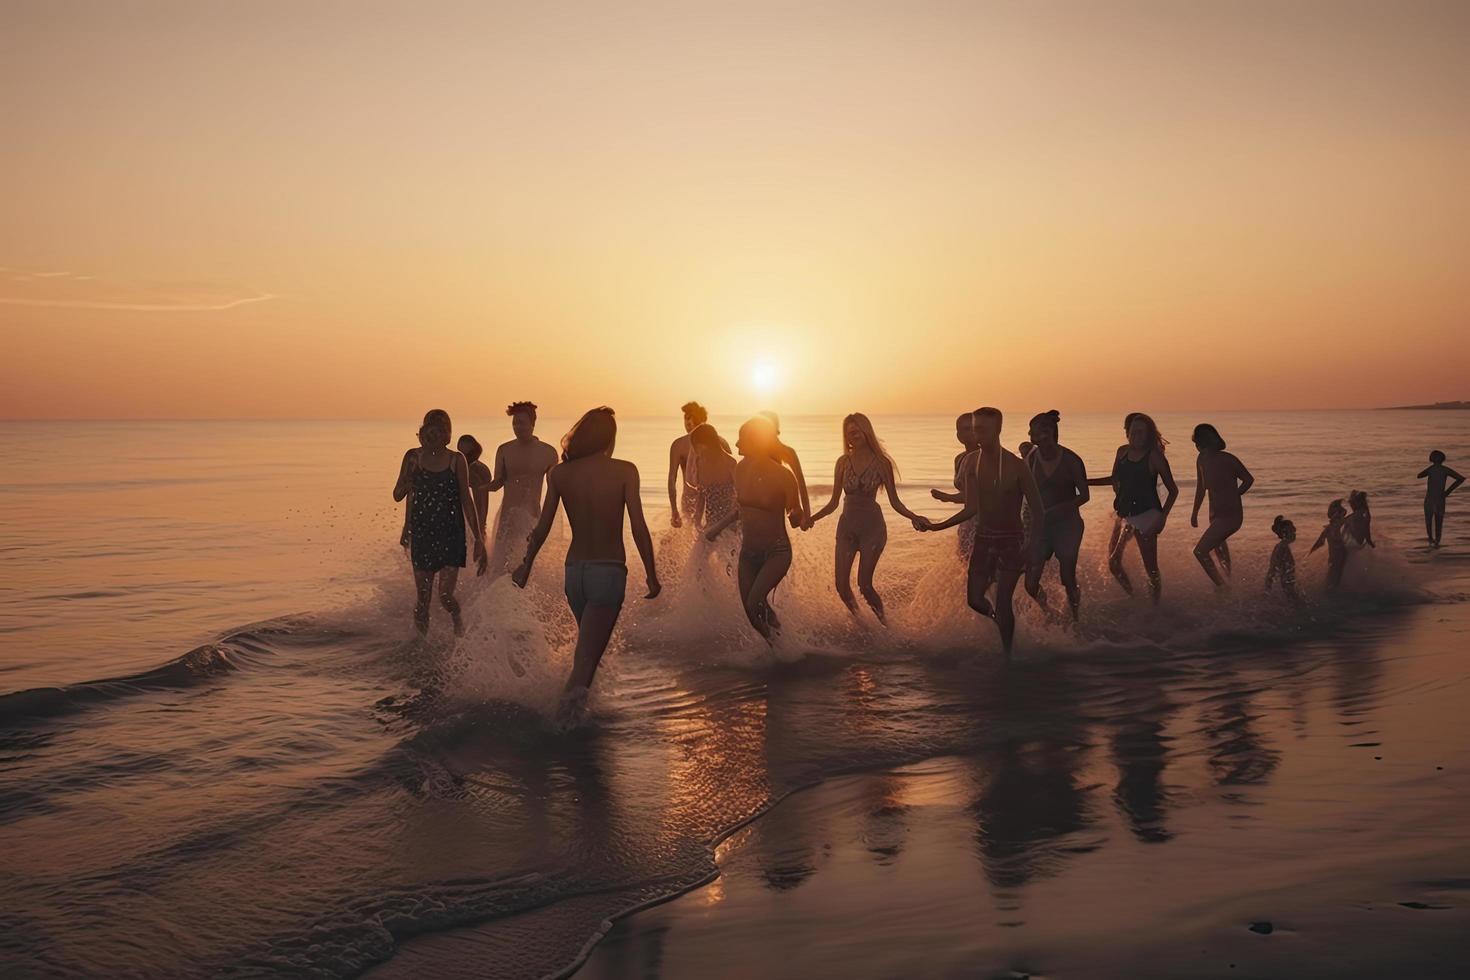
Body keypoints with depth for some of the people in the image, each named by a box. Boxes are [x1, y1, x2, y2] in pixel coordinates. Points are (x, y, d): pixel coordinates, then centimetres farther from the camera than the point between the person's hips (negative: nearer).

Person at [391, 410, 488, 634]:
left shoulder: (456, 460, -3)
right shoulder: (414, 457, 1)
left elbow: (466, 500, 0)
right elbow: (398, 495, 3)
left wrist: (479, 539, -2)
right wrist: (411, 473, -17)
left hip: (451, 534, -2)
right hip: (422, 534, 2)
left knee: (445, 596, -9)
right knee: (422, 600, 4)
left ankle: (458, 620, 25)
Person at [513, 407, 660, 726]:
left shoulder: (559, 473, 2)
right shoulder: (624, 471, -7)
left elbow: (542, 527, 6)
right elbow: (639, 528, -10)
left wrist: (526, 565, 20)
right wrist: (651, 575, -2)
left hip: (574, 570, 4)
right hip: (609, 571, -4)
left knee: (588, 642, 25)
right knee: (589, 652, -7)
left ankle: (577, 695, 23)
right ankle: (574, 693, -32)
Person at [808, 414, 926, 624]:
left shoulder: (882, 463, -5)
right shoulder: (843, 462, 4)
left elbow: (894, 502, -2)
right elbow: (834, 502, 8)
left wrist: (913, 517, -19)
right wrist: (811, 518, -5)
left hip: (872, 527, -3)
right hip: (846, 526, 3)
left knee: (864, 584, -8)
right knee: (842, 585, 0)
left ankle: (883, 621, 17)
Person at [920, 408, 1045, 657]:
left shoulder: (1016, 466, -15)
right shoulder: (972, 462, -3)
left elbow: (1038, 510, -10)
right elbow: (971, 508, -1)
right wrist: (936, 526, -7)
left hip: (1012, 542, -4)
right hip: (983, 538, 4)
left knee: (1003, 602, -7)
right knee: (974, 599, 2)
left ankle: (1007, 653, 12)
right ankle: (1002, 621, 35)